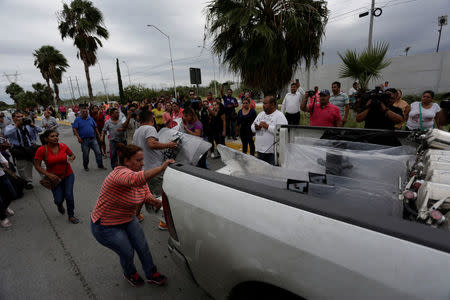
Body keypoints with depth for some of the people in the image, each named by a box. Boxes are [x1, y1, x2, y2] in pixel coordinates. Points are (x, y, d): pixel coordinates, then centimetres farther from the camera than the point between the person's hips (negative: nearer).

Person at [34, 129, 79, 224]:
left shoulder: (63, 146, -8)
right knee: (59, 199, -1)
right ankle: (59, 204, 41)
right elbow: (37, 166, -9)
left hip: (68, 175, 1)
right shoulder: (42, 150, -14)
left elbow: (72, 154, 10)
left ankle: (71, 216, 15)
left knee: (69, 195, -8)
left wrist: (71, 158, -13)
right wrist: (48, 174, -21)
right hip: (54, 178, -1)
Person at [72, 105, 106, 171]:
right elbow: (74, 129, -6)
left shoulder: (91, 119, 12)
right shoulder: (77, 119, 1)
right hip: (84, 140, -3)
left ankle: (100, 165, 11)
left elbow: (95, 127, 19)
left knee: (98, 152, 0)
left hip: (93, 139, 3)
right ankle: (85, 166, 25)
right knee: (85, 155, 7)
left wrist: (98, 134, 13)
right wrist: (78, 137, -16)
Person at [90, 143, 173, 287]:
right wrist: (162, 167, -61)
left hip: (128, 219, 7)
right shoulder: (121, 173, -34)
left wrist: (155, 201, -26)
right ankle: (130, 274, 38)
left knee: (143, 247, 8)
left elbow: (146, 194, -4)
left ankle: (152, 274, 30)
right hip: (106, 226, -7)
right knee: (127, 253, 5)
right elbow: (136, 179, -58)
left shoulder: (140, 173, -7)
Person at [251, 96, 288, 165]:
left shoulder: (279, 116, -9)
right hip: (259, 151, 7)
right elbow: (252, 126, 19)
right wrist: (255, 128, -5)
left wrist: (267, 127, -22)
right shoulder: (261, 114, 14)